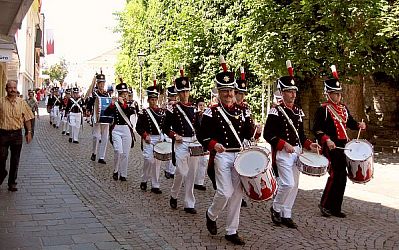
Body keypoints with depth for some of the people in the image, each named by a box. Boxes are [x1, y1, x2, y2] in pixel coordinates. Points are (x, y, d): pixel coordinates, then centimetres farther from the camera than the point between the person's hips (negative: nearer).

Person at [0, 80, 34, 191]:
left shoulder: (22, 102, 4)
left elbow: (27, 119, 8)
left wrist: (29, 132, 2)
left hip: (17, 134, 1)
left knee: (15, 160, 6)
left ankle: (12, 182, 17)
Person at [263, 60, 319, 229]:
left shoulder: (298, 111, 12)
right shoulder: (276, 111, -10)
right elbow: (267, 134, -14)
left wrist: (309, 145, 3)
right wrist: (284, 144, -22)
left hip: (296, 152, 8)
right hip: (282, 153, -7)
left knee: (294, 186, 9)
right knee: (288, 184, -13)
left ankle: (286, 215, 20)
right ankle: (276, 208, 11)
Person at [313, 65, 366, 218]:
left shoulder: (343, 108, 16)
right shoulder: (323, 109, -6)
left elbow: (350, 123, 25)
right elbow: (316, 129, -11)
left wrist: (359, 125, 4)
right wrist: (326, 140, -25)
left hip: (343, 146, 8)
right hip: (331, 147, -8)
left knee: (342, 177, 8)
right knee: (335, 174, -13)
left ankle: (336, 208, 17)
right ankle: (324, 204, 2)